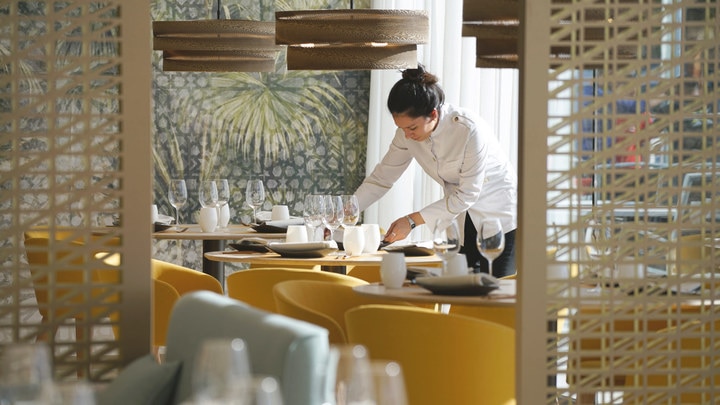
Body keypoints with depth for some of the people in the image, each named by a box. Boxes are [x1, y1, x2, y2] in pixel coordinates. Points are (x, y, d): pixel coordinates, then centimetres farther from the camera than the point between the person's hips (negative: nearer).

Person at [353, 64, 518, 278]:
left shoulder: (470, 130, -31)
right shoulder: (408, 133, -13)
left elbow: (467, 194, -25)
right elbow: (382, 177, -4)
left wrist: (413, 220, -27)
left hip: (499, 213, -5)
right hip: (464, 218, 5)